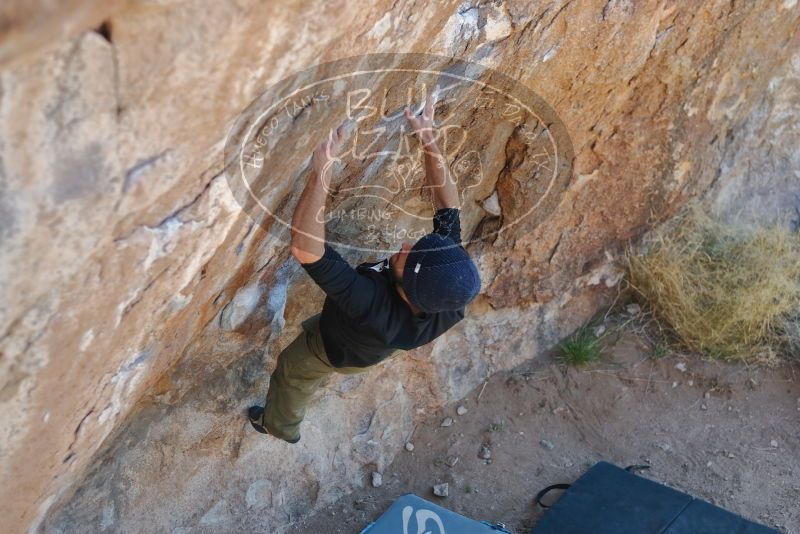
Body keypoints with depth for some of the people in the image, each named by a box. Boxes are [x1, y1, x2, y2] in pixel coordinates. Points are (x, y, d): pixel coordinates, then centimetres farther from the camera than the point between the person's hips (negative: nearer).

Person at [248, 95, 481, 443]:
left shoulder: (374, 306, -54)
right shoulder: (452, 282, -39)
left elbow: (306, 248, -62)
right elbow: (448, 206, -25)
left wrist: (322, 171, -62)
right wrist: (429, 141, -28)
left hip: (338, 348, -5)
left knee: (292, 375, 28)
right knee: (313, 325, 38)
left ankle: (280, 426, 60)